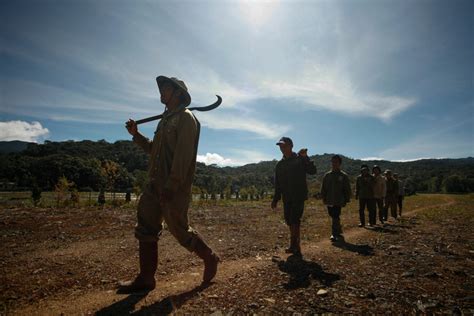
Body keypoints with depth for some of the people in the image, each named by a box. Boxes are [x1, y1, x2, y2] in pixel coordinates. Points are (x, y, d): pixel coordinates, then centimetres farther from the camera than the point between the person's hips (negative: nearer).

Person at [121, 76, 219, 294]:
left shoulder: (185, 118, -9)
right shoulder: (166, 119, 20)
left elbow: (183, 155, -19)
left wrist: (171, 186, -23)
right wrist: (136, 135, 12)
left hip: (174, 188, -9)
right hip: (155, 185, 9)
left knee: (179, 230, 2)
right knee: (146, 230, 8)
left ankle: (210, 258, 24)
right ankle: (145, 278, 18)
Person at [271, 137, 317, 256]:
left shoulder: (300, 160, -3)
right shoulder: (280, 165, 13)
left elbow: (313, 171, -17)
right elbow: (278, 184, 16)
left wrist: (305, 157, -25)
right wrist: (275, 199, 13)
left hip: (299, 196, -6)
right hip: (286, 198, 6)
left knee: (294, 221, -12)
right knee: (289, 221, 8)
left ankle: (294, 246, -4)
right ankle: (294, 246, 21)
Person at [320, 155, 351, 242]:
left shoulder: (343, 176, -1)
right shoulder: (327, 175, 8)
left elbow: (347, 189, 0)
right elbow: (323, 188, 10)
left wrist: (346, 200, -3)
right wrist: (324, 198, 4)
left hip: (338, 201, -4)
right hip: (329, 201, 4)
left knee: (335, 218, -9)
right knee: (334, 217, 13)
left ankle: (335, 234, -1)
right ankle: (338, 233, 28)